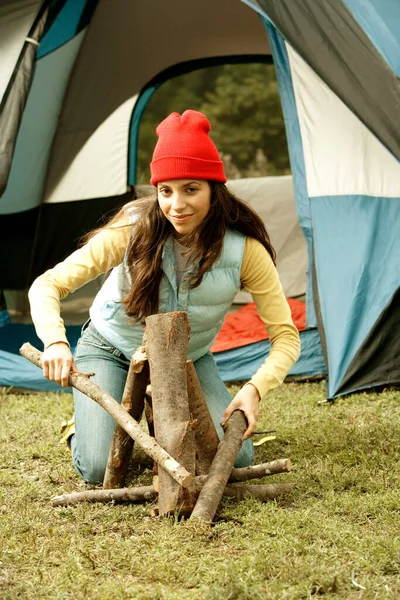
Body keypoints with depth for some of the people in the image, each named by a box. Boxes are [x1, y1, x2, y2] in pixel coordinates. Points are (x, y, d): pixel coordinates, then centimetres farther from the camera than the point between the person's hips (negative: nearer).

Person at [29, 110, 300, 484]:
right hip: (111, 351, -2)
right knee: (100, 469, -21)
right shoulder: (134, 229, -28)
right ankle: (87, 424, 16)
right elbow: (47, 286, -27)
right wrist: (55, 342, -47)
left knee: (236, 459, -14)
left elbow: (285, 336, -19)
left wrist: (255, 388, -37)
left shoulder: (245, 250, -25)